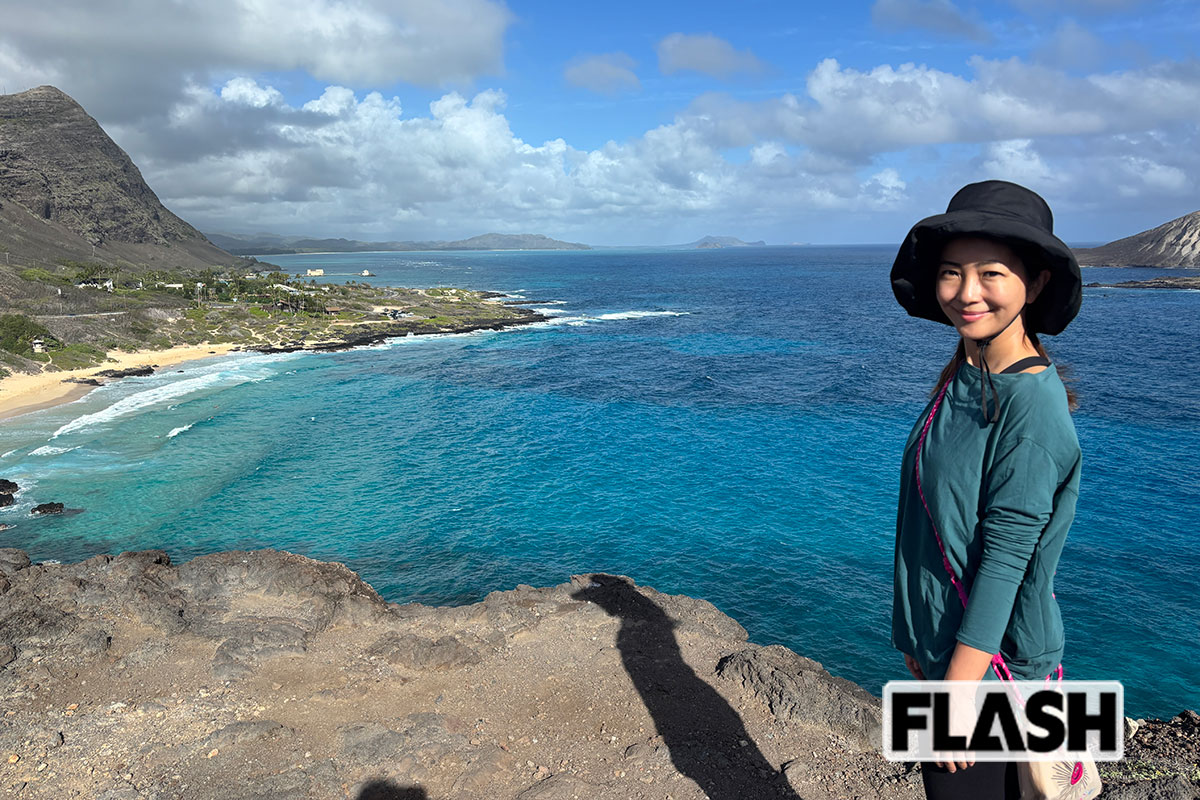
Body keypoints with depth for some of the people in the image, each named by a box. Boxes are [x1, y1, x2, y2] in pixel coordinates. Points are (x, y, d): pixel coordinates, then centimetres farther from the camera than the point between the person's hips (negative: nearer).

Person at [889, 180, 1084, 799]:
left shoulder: (1032, 401, -21)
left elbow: (1005, 554, -22)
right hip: (941, 644, 8)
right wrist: (919, 638, 15)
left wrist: (957, 691, -20)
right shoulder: (962, 377, 4)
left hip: (988, 658, -8)